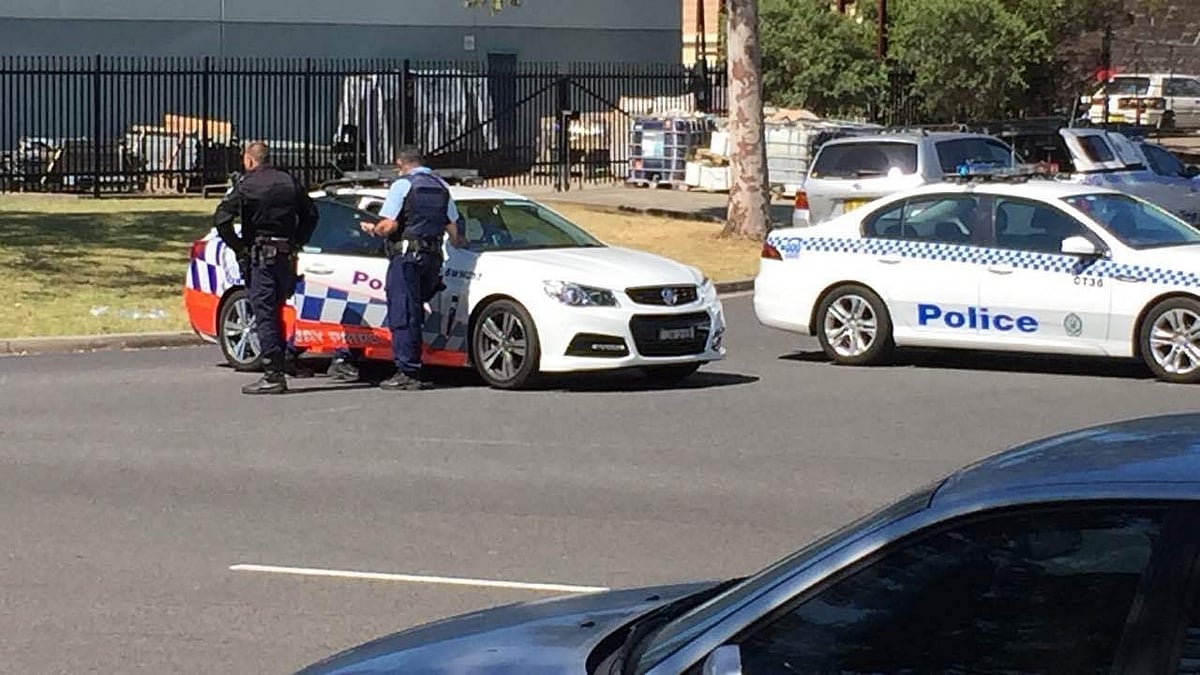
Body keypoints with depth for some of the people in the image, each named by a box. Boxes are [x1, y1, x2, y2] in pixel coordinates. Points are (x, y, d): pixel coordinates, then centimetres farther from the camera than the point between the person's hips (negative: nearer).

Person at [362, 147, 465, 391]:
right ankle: (413, 369, 14)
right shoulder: (442, 187, 15)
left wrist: (373, 229, 6)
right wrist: (459, 242, 41)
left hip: (405, 255, -7)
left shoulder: (402, 185, -6)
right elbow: (453, 228, 21)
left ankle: (407, 373, -12)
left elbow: (389, 225, -13)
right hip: (432, 258, 7)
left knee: (401, 315, -7)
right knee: (414, 314, 14)